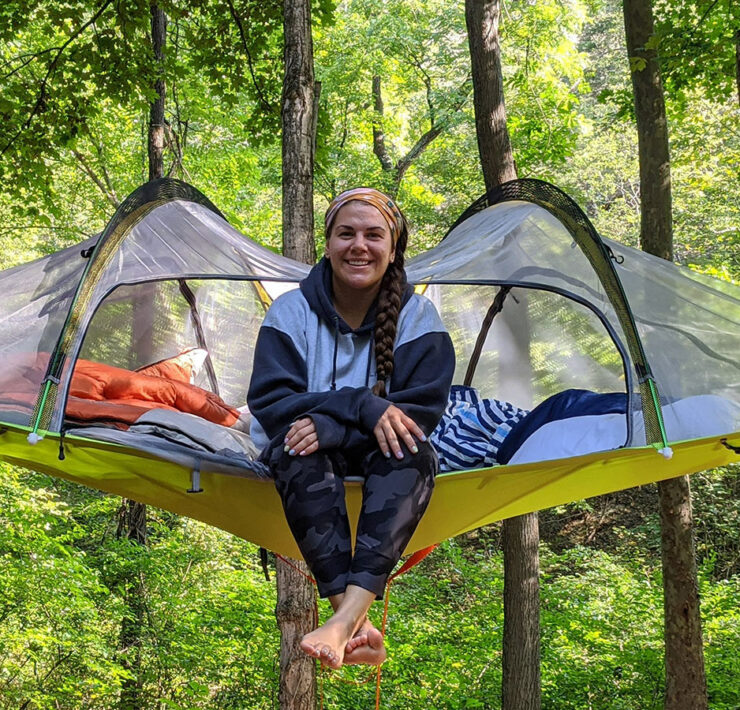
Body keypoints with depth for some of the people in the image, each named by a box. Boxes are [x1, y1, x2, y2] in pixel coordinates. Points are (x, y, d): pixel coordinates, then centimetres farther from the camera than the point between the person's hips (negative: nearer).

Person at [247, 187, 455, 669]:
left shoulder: (417, 316, -5)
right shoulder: (292, 312, -5)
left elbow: (422, 412, -13)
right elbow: (269, 404, -14)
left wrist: (330, 426, -29)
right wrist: (362, 407, -30)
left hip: (383, 464, 0)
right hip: (315, 466, 0)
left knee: (412, 453, -35)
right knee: (297, 452, -36)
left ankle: (342, 622, -48)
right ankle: (357, 625, -47)